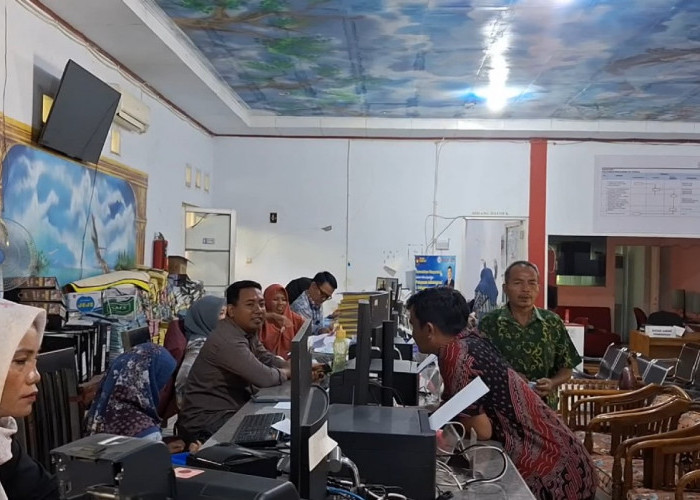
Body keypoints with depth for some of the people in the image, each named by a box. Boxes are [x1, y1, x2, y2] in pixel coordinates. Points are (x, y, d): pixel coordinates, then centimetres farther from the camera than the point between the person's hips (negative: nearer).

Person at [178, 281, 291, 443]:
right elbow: (264, 378, -28)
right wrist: (288, 372, -7)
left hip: (234, 408, 9)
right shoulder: (228, 340, -26)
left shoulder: (248, 331, 6)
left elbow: (268, 359, 14)